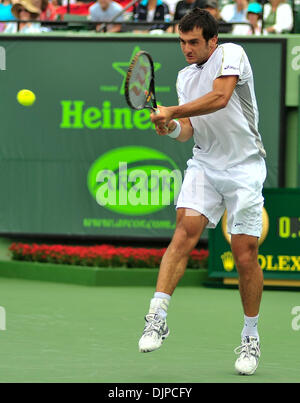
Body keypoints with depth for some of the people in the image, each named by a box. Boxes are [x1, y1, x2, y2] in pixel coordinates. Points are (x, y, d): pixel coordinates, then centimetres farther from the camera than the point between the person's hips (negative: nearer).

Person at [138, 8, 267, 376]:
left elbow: (220, 98, -23)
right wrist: (175, 129, -12)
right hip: (204, 165, 4)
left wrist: (172, 112, -21)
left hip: (244, 167, -4)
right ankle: (157, 316, -26)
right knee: (186, 228, -20)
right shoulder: (185, 76, 13)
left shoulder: (230, 54, -6)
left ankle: (250, 337, 13)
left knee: (245, 254, -4)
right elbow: (190, 130, 11)